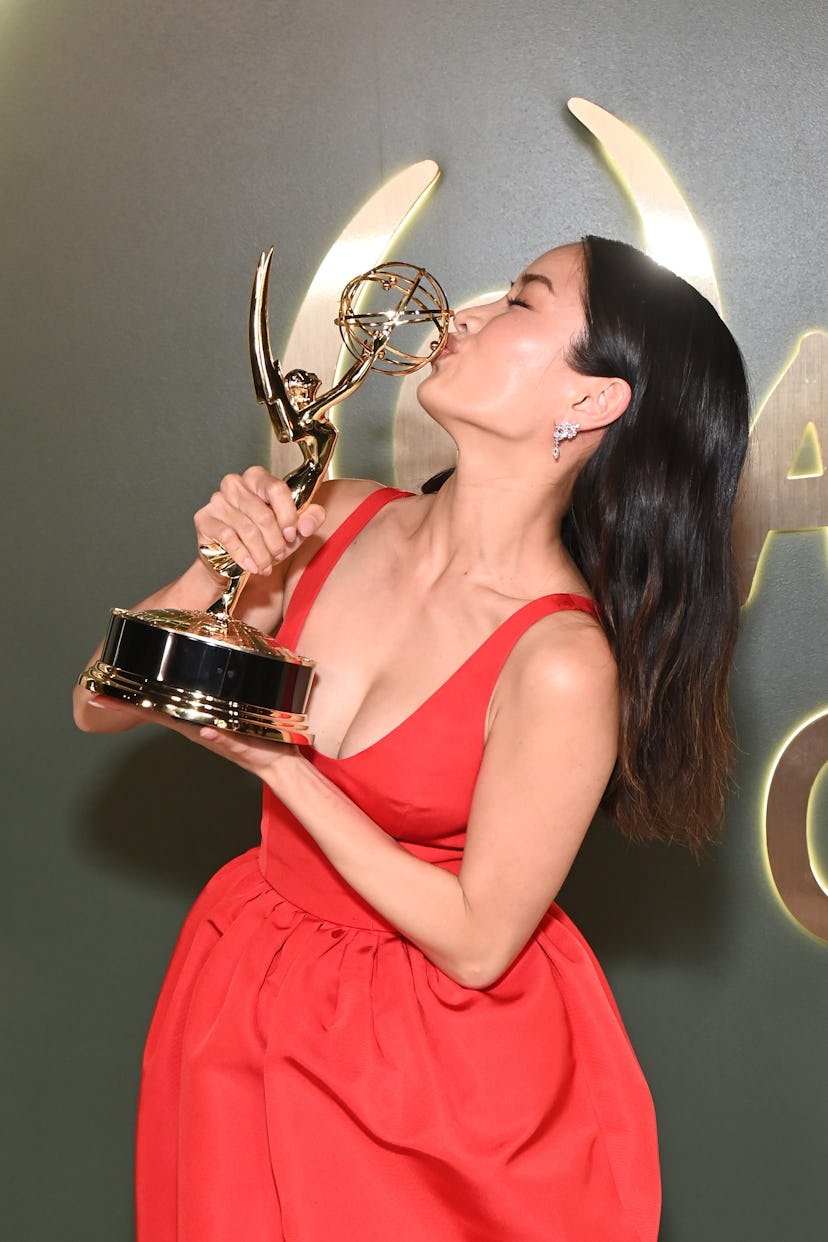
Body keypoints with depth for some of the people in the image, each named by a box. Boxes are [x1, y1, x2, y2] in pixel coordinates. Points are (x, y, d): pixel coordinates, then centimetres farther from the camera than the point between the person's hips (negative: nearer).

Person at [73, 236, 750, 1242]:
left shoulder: (562, 665, -28)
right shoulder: (335, 522, -12)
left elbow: (475, 943, -21)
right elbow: (99, 705, -5)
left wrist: (280, 765, -23)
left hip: (445, 1058, -5)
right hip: (249, 1003, 5)